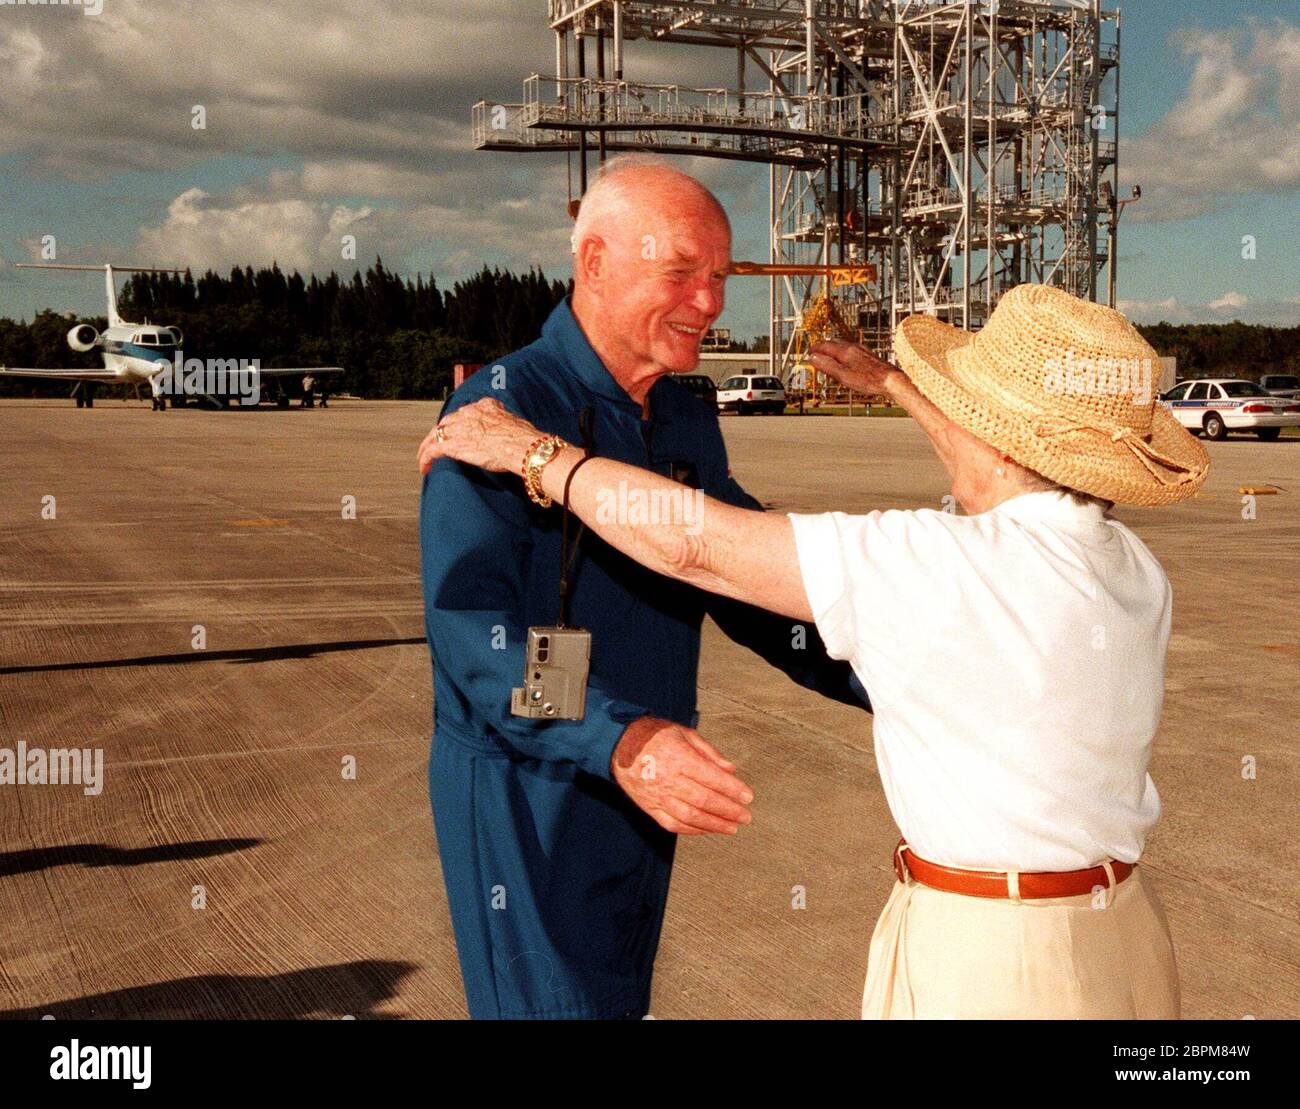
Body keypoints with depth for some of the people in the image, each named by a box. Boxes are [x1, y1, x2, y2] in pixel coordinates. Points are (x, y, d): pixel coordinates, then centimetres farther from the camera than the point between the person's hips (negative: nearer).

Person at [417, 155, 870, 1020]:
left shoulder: (689, 422, 6)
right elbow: (469, 631, -26)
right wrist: (618, 740, -41)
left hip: (644, 795, 7)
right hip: (527, 793, -7)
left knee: (622, 999, 19)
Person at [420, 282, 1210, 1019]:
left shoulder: (940, 571, -21)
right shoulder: (1137, 568, 2)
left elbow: (693, 544, -16)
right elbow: (1008, 457, 23)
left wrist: (530, 450, -4)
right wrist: (892, 384, 35)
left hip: (982, 961, -7)